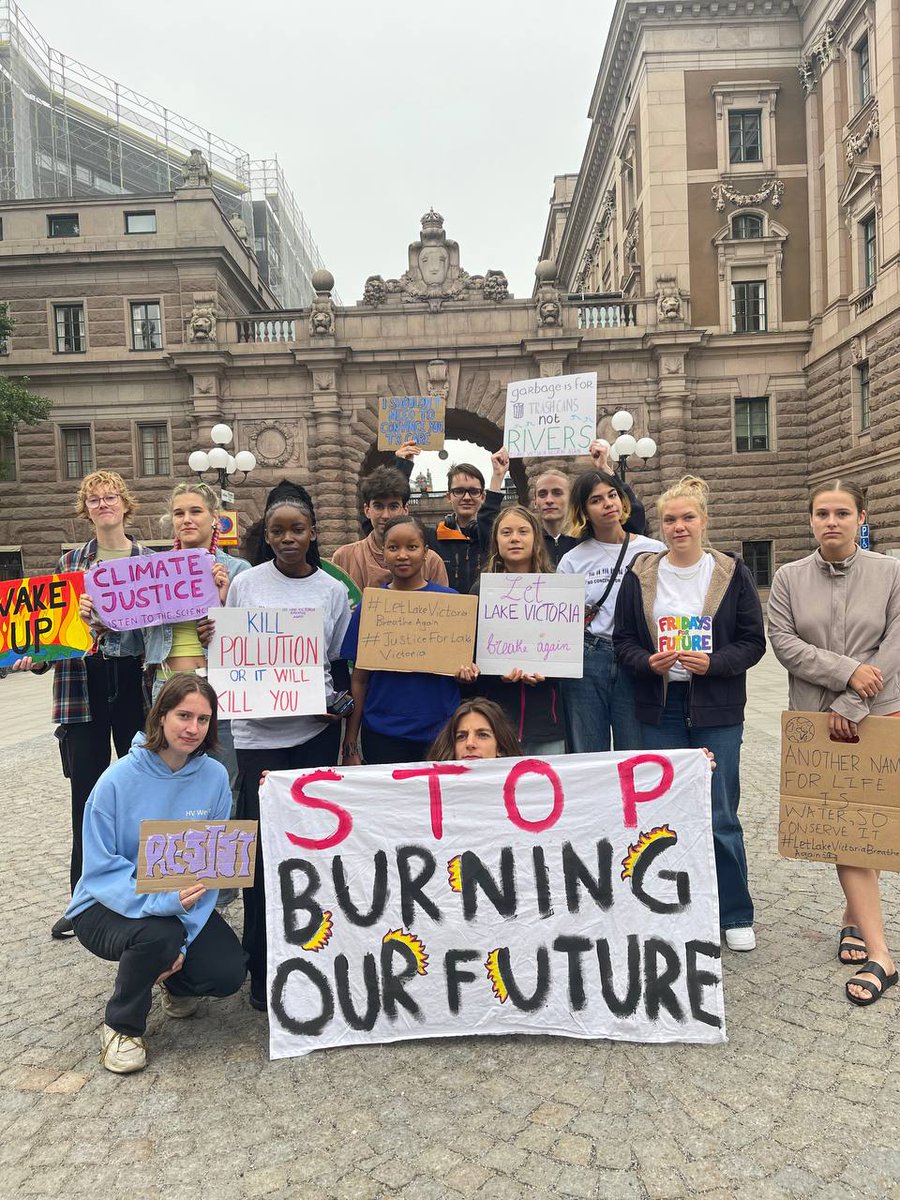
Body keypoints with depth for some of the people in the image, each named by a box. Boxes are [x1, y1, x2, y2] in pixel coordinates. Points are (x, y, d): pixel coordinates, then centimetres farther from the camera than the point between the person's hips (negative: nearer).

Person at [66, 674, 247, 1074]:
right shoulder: (119, 779, -20)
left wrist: (186, 938, -18)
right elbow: (101, 870, -19)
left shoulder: (215, 777, -11)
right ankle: (121, 1027, -2)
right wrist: (162, 902, -36)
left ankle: (174, 980, 19)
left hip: (184, 905, 3)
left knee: (228, 973, -18)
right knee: (159, 934, -34)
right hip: (108, 907, -3)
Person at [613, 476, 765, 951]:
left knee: (721, 816, 3)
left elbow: (753, 641, -1)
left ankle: (735, 915, 21)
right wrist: (649, 662, -15)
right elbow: (623, 640, 4)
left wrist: (713, 662, -17)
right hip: (659, 707, 2)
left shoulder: (732, 573, -1)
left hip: (717, 709, -2)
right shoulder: (640, 575, 3)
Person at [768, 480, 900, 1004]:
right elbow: (783, 643, -6)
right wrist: (847, 670, -16)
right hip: (813, 718, 1)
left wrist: (853, 705, -14)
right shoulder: (789, 578, 3)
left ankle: (856, 918, 28)